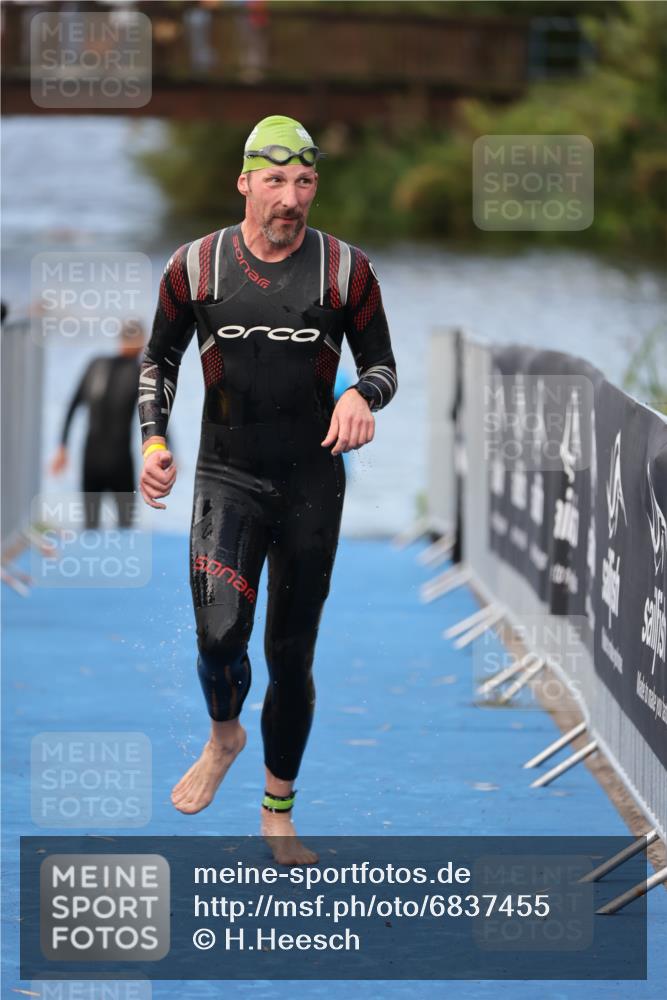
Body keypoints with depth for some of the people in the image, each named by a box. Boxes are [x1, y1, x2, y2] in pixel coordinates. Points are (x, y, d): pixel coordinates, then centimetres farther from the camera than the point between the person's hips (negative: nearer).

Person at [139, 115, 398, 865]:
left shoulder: (346, 270, -3)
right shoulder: (195, 267, -2)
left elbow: (382, 364, 7)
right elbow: (159, 358, 12)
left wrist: (362, 396, -17)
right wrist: (153, 440, -1)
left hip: (313, 481, 1)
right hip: (227, 477, -1)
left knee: (292, 655, 6)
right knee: (220, 637, -20)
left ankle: (278, 815, 22)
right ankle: (223, 737, 15)